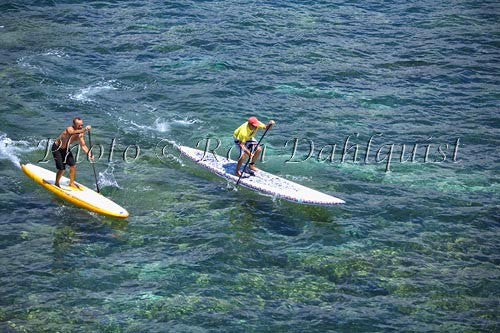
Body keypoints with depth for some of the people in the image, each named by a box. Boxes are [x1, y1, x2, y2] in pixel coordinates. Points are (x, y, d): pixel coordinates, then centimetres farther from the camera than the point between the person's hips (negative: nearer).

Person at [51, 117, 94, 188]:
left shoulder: (80, 134, -11)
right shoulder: (69, 129, -33)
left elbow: (83, 145, -5)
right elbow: (74, 132, -57)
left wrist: (89, 153, -22)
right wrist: (84, 130, -75)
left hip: (66, 149, 7)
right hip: (57, 149, -7)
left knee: (73, 165, 2)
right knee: (62, 169, -9)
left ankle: (71, 183, 22)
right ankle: (56, 184, 16)